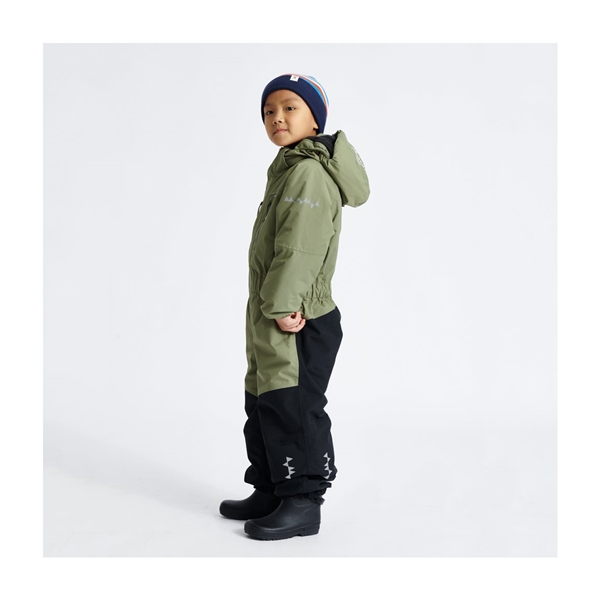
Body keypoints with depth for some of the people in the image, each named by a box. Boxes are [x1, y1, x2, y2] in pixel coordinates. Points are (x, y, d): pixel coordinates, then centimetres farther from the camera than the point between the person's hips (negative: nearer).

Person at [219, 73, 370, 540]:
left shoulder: (310, 173, -15)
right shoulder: (288, 170, 18)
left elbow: (300, 248, -24)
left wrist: (282, 305, -24)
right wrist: (273, 310, 17)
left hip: (300, 326, -11)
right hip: (271, 321, 11)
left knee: (293, 411, -3)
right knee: (262, 407, 17)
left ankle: (303, 503, 10)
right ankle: (270, 492, 30)